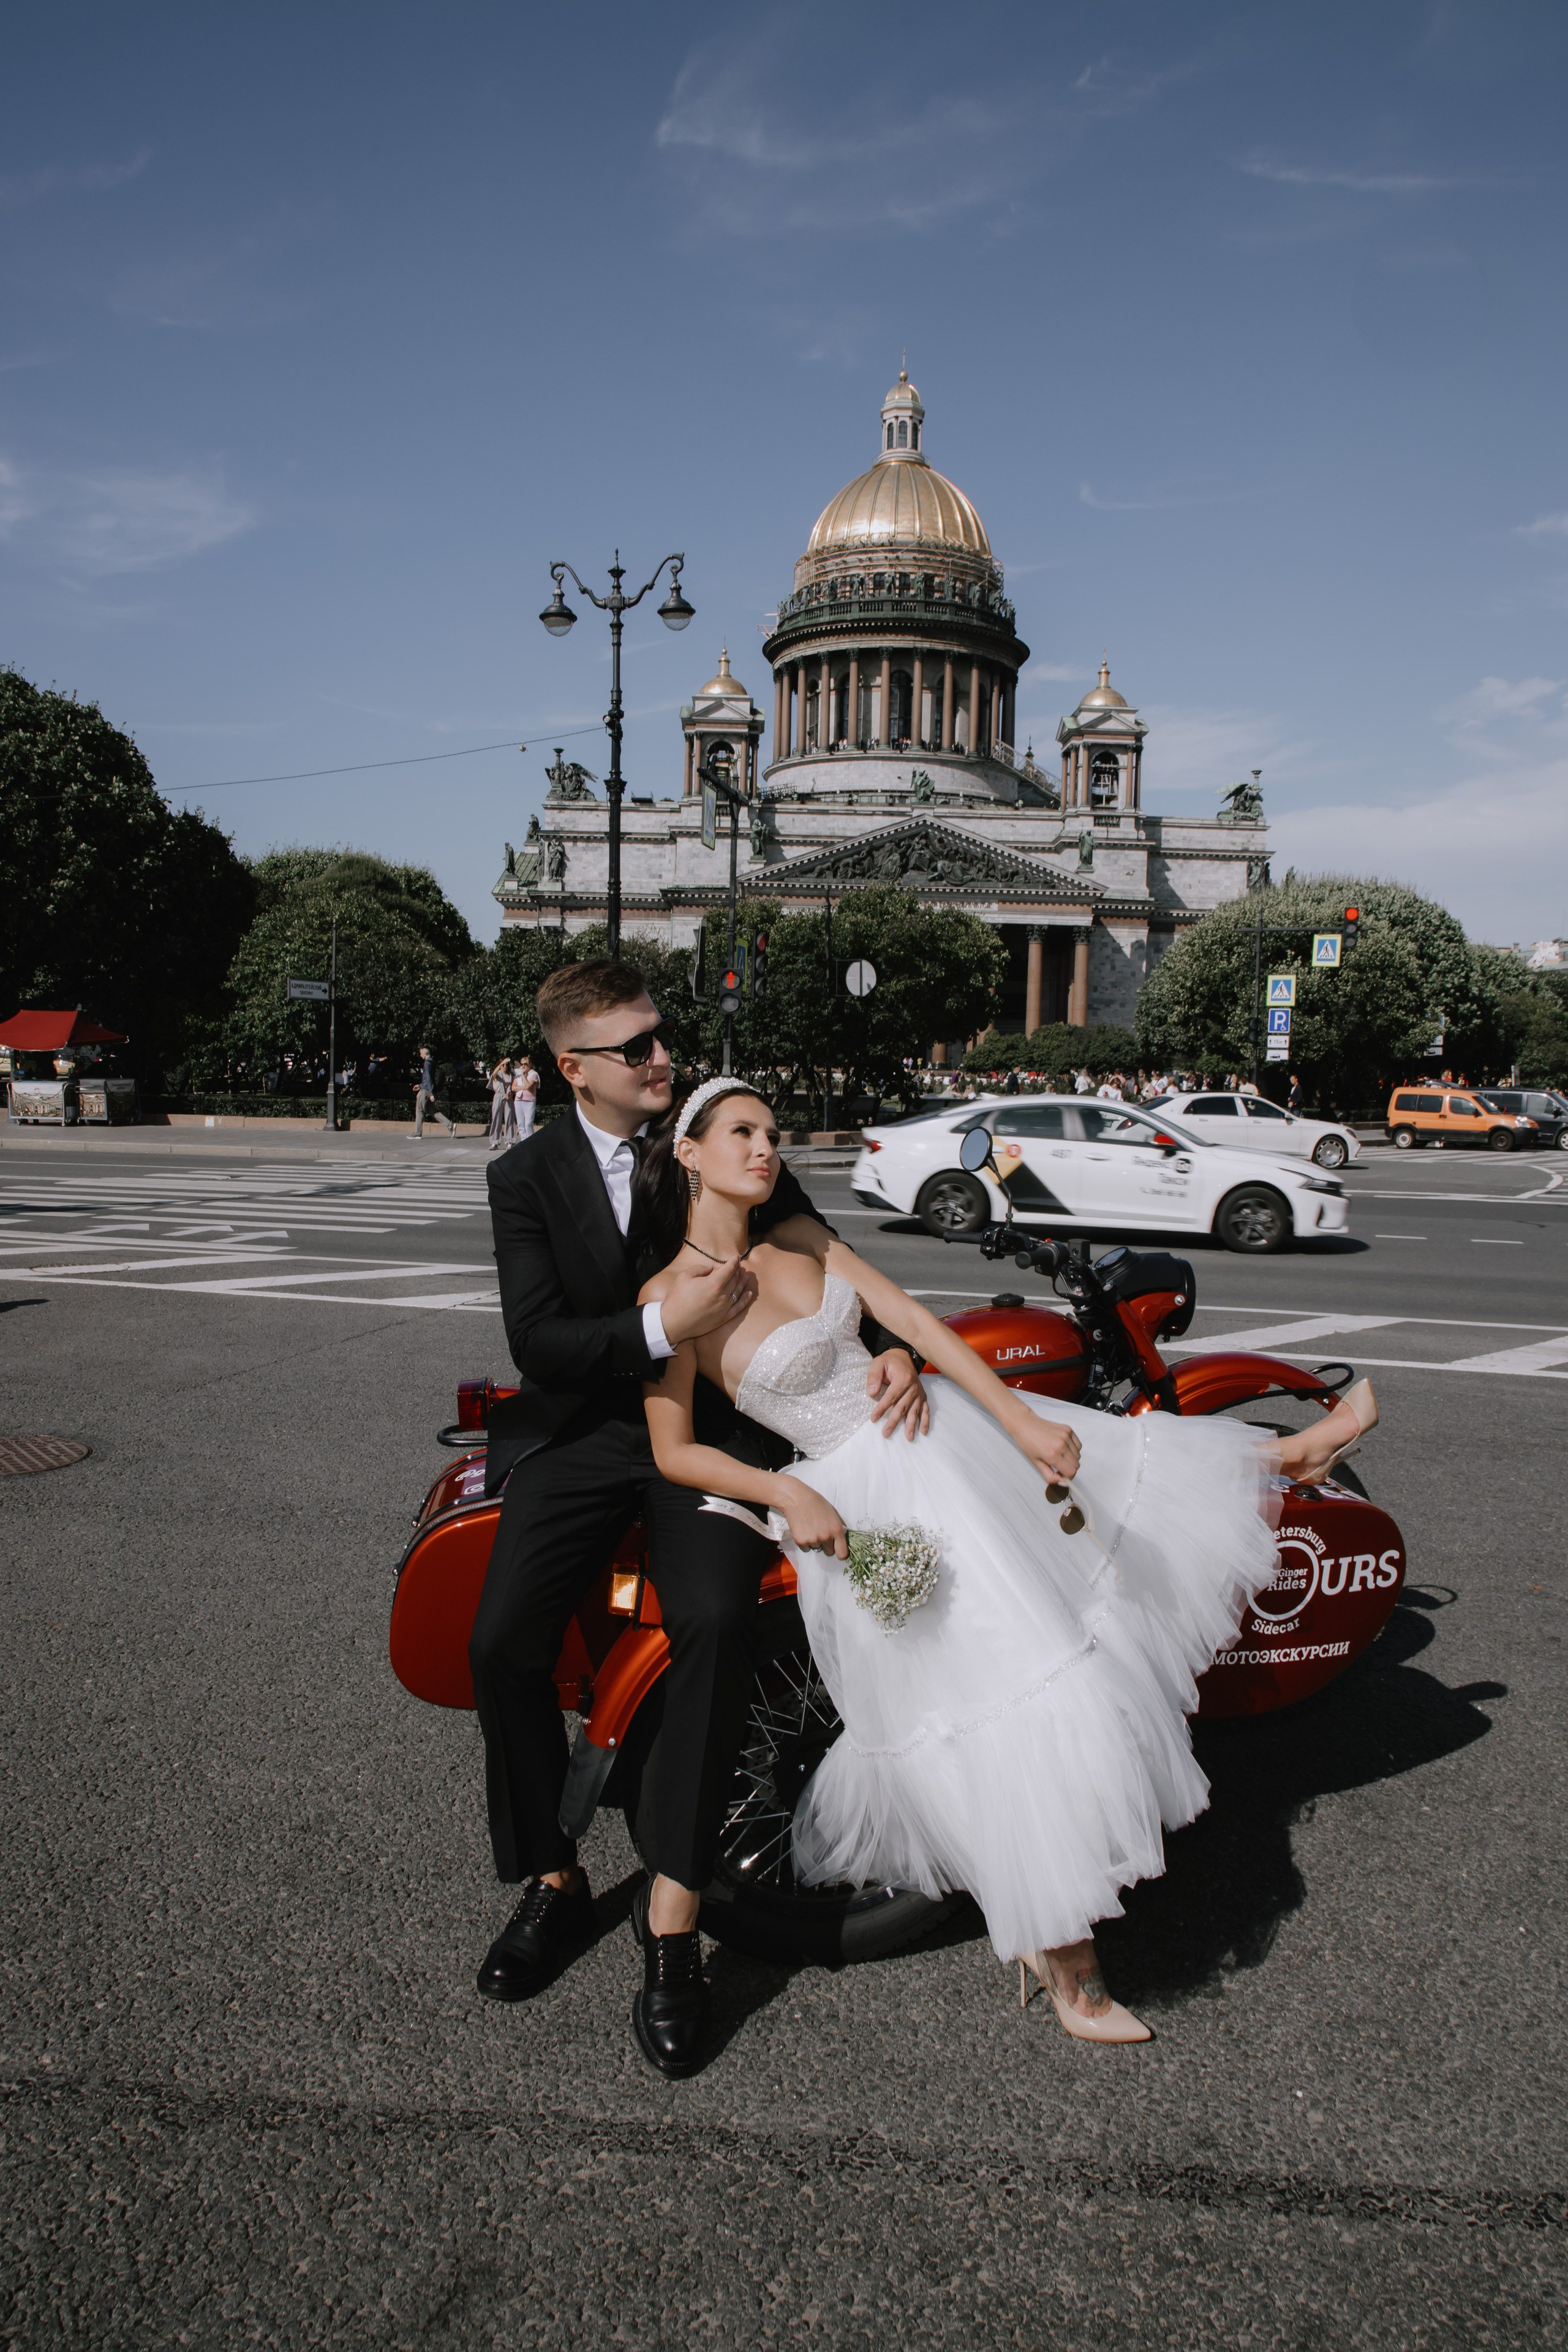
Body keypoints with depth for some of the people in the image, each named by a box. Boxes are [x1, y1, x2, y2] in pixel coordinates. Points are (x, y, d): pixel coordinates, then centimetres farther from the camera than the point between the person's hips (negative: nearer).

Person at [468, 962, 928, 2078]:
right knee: (504, 1639, -18)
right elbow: (538, 1341, -9)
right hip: (583, 1431, 1)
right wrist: (662, 1328, -26)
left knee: (716, 1621, -27)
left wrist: (893, 1348, -11)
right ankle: (551, 1879, 6)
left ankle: (674, 1912, -14)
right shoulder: (527, 1176, 1)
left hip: (712, 1420, 0)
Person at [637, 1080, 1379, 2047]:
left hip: (941, 1420, 7)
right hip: (868, 1498, -6)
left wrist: (1022, 1422, -10)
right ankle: (1063, 1951, 10)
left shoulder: (801, 1238, 3)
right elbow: (674, 1452, -11)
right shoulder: (670, 1297, -14)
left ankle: (1283, 1455, 47)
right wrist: (789, 1495, -23)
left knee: (1122, 1464, 20)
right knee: (1000, 1686, -6)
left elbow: (915, 1321, -1)